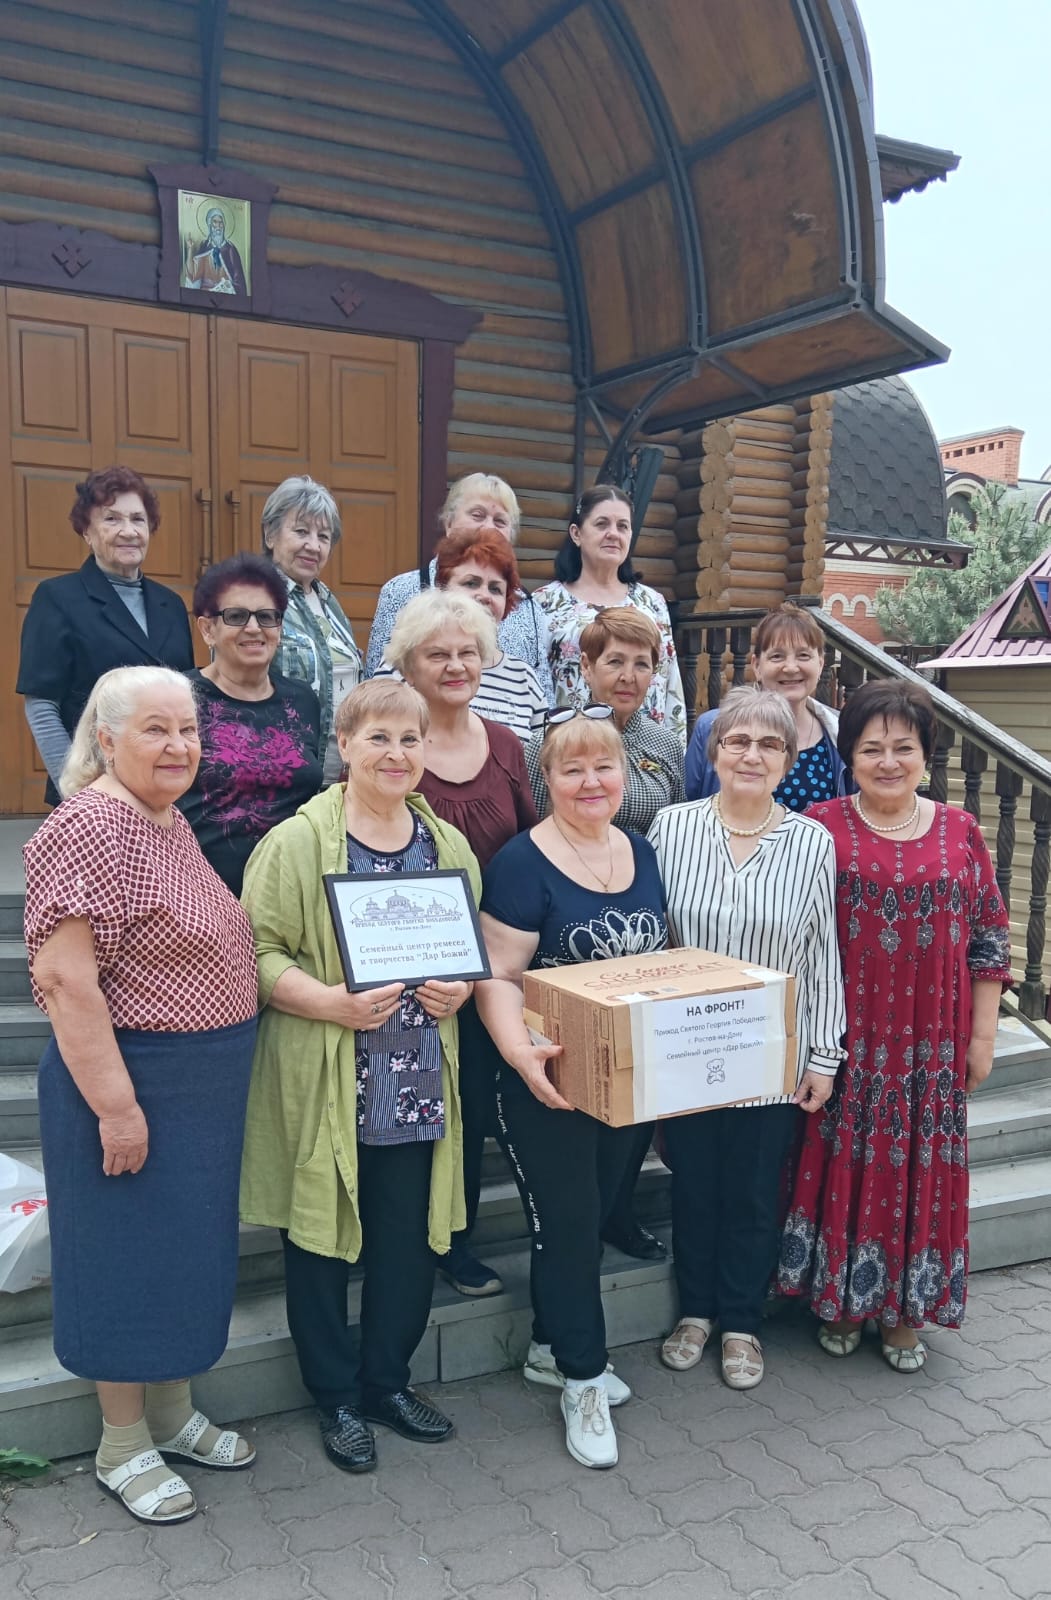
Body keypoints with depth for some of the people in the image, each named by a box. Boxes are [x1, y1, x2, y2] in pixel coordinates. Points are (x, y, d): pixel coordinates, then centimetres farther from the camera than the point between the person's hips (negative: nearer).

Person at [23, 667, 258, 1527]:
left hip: (205, 1083, 9)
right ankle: (123, 1444, 26)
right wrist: (116, 1105, -23)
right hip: (133, 1081, -9)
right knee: (130, 1255, 7)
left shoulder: (172, 822, 9)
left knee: (191, 1249, 19)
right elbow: (68, 981, -24)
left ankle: (173, 1413, 37)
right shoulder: (89, 827, -19)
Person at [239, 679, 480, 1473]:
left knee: (410, 1238, 11)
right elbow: (258, 955, -10)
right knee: (321, 1237, 9)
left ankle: (388, 1379, 34)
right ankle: (337, 1396, 29)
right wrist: (335, 1003, -22)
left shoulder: (448, 844, 9)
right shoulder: (296, 843, -8)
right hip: (323, 1085, -4)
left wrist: (460, 989, -2)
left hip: (418, 1085, 4)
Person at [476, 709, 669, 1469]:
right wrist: (522, 1055, -30)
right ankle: (583, 1379, 23)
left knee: (591, 1215, 18)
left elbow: (664, 957, 17)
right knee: (566, 1222, 5)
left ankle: (553, 1347, 38)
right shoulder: (524, 863, -14)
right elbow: (498, 977, -16)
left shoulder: (642, 853, 7)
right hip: (548, 1084, -6)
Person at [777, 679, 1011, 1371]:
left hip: (931, 1046, 2)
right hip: (846, 1043, -2)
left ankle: (905, 1310, 28)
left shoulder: (959, 832, 3)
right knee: (845, 1165, 7)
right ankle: (840, 1300, 27)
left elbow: (989, 938, 7)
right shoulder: (820, 829, -4)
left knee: (920, 1170, 10)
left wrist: (982, 1036, 4)